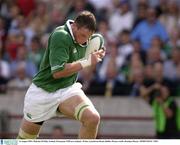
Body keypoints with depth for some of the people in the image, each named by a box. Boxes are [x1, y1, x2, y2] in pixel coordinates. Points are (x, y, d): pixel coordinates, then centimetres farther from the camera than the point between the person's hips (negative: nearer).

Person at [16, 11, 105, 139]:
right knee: (25, 138, 9)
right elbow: (57, 71, -28)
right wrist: (88, 62, -27)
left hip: (68, 89, 5)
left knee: (93, 118, -24)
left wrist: (96, 56, 0)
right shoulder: (60, 36, -23)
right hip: (42, 91, -5)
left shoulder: (83, 38, 0)